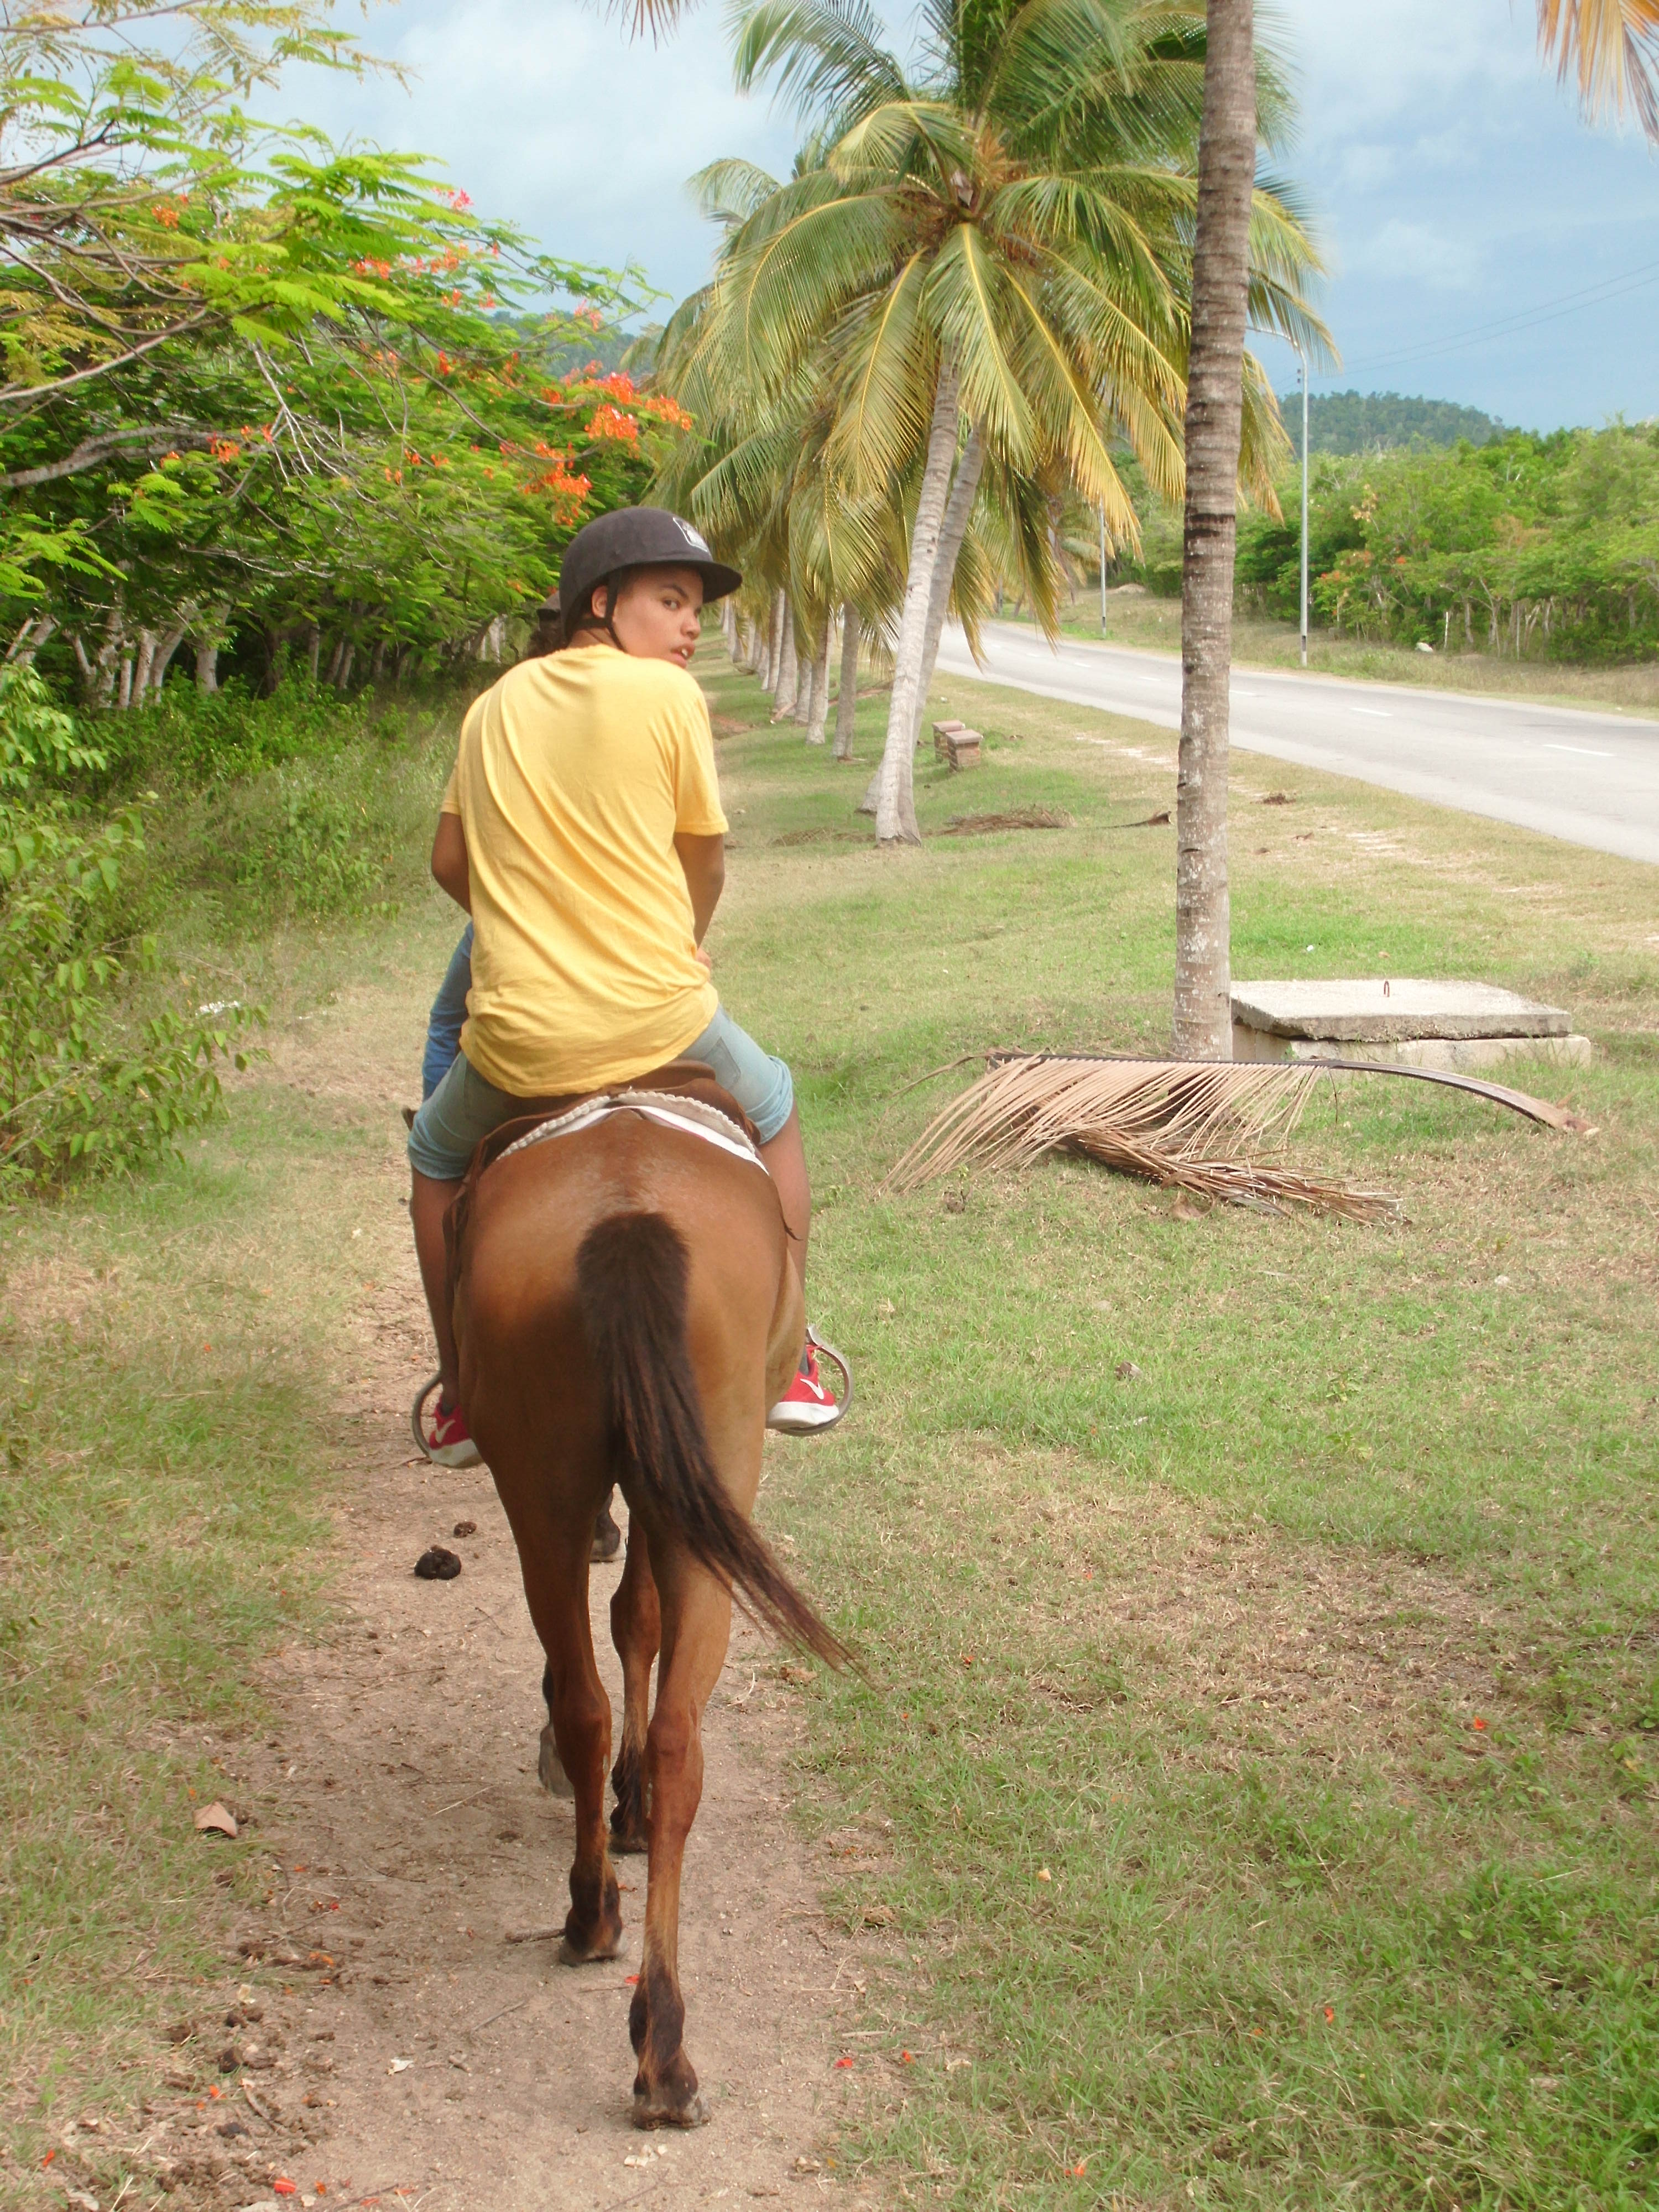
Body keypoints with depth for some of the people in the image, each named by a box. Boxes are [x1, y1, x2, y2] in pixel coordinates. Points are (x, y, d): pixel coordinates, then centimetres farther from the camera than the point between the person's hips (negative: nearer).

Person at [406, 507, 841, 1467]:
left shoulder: (497, 705, 8)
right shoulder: (669, 693, -5)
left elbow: (450, 862, 13)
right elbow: (706, 863, 3)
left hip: (519, 1036, 2)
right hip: (662, 1020, -2)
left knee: (437, 1162, 31)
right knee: (775, 1114, 28)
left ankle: (463, 1401, 29)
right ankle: (786, 1363, 29)